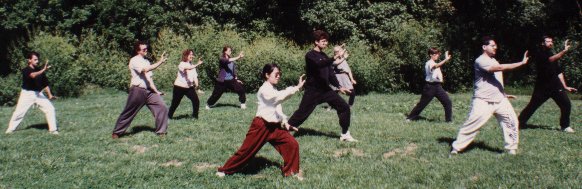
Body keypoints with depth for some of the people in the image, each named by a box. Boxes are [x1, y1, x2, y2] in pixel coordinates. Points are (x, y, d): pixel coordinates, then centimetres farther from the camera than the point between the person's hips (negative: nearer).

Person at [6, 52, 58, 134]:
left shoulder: (40, 70, 5)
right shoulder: (26, 70, -10)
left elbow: (45, 83, 10)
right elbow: (33, 75, -34)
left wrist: (49, 94, -1)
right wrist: (44, 70, -45)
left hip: (38, 93, 4)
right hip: (27, 94, -3)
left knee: (50, 109, -7)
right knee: (19, 112, 0)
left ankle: (53, 129, -1)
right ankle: (10, 129, 18)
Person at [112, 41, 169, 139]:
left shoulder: (146, 61, 15)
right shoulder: (134, 60, -10)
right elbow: (146, 69, -27)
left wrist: (156, 90, 7)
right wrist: (160, 62, -30)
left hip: (149, 90, 7)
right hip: (137, 90, -6)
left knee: (162, 108, -5)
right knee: (128, 112, 3)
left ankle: (161, 131, 6)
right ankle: (117, 132, 20)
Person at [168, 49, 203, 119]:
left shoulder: (192, 65, 10)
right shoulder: (182, 64, -12)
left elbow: (194, 75, 3)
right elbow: (188, 68, -34)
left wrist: (196, 83, -15)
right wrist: (197, 64, -46)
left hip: (189, 87, 5)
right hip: (180, 87, -5)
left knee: (196, 101, -8)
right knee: (175, 103, 4)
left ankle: (195, 115, 7)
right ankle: (169, 116, 23)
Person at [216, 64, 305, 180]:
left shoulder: (274, 90, 14)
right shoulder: (265, 89, -15)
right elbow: (280, 97, -31)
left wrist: (285, 123, 5)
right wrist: (297, 87, -36)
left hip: (274, 126, 8)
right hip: (261, 125, -8)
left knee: (292, 144, -3)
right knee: (247, 150, -1)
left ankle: (291, 171, 13)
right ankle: (225, 170, 15)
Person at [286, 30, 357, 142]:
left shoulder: (324, 56, 14)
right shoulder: (310, 55, -10)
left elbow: (330, 73, 19)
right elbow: (319, 64, -31)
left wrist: (339, 87, 13)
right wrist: (334, 58, -43)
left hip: (326, 90, 7)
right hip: (313, 91, -7)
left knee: (344, 107, 2)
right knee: (302, 113, -7)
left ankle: (345, 135, 12)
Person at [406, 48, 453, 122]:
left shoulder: (435, 63, 17)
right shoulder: (429, 63, -14)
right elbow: (436, 66, -37)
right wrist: (446, 60, -50)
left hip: (437, 86, 8)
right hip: (430, 86, -8)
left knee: (447, 102, -1)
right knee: (422, 104, 1)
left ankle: (449, 119, 8)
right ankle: (410, 117, 14)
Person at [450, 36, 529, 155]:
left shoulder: (493, 60, 16)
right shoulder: (481, 61, -14)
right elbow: (500, 68, -25)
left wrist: (503, 93, 19)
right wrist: (521, 63, -24)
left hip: (500, 100, 8)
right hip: (483, 101, -8)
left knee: (512, 121, 5)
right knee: (472, 124, -9)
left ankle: (512, 149, 17)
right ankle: (456, 148, 0)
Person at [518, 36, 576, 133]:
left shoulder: (553, 55, 15)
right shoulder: (539, 54, -7)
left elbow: (559, 72, 17)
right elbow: (550, 59, -28)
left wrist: (565, 86, 12)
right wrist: (564, 51, -40)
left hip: (555, 86, 6)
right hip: (542, 86, -6)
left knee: (566, 104, -1)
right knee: (532, 106, -2)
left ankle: (565, 126, 15)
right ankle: (520, 122, 11)